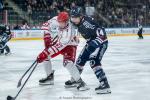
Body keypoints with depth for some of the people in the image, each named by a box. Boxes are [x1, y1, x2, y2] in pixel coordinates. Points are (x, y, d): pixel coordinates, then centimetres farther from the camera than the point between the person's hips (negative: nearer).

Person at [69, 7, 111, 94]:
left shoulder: (86, 22, -28)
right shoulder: (79, 22, -1)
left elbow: (100, 31, -33)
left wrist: (96, 43, -38)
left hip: (100, 42, -9)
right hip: (91, 42, 10)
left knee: (94, 61, -23)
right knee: (81, 60, 13)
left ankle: (105, 85, -24)